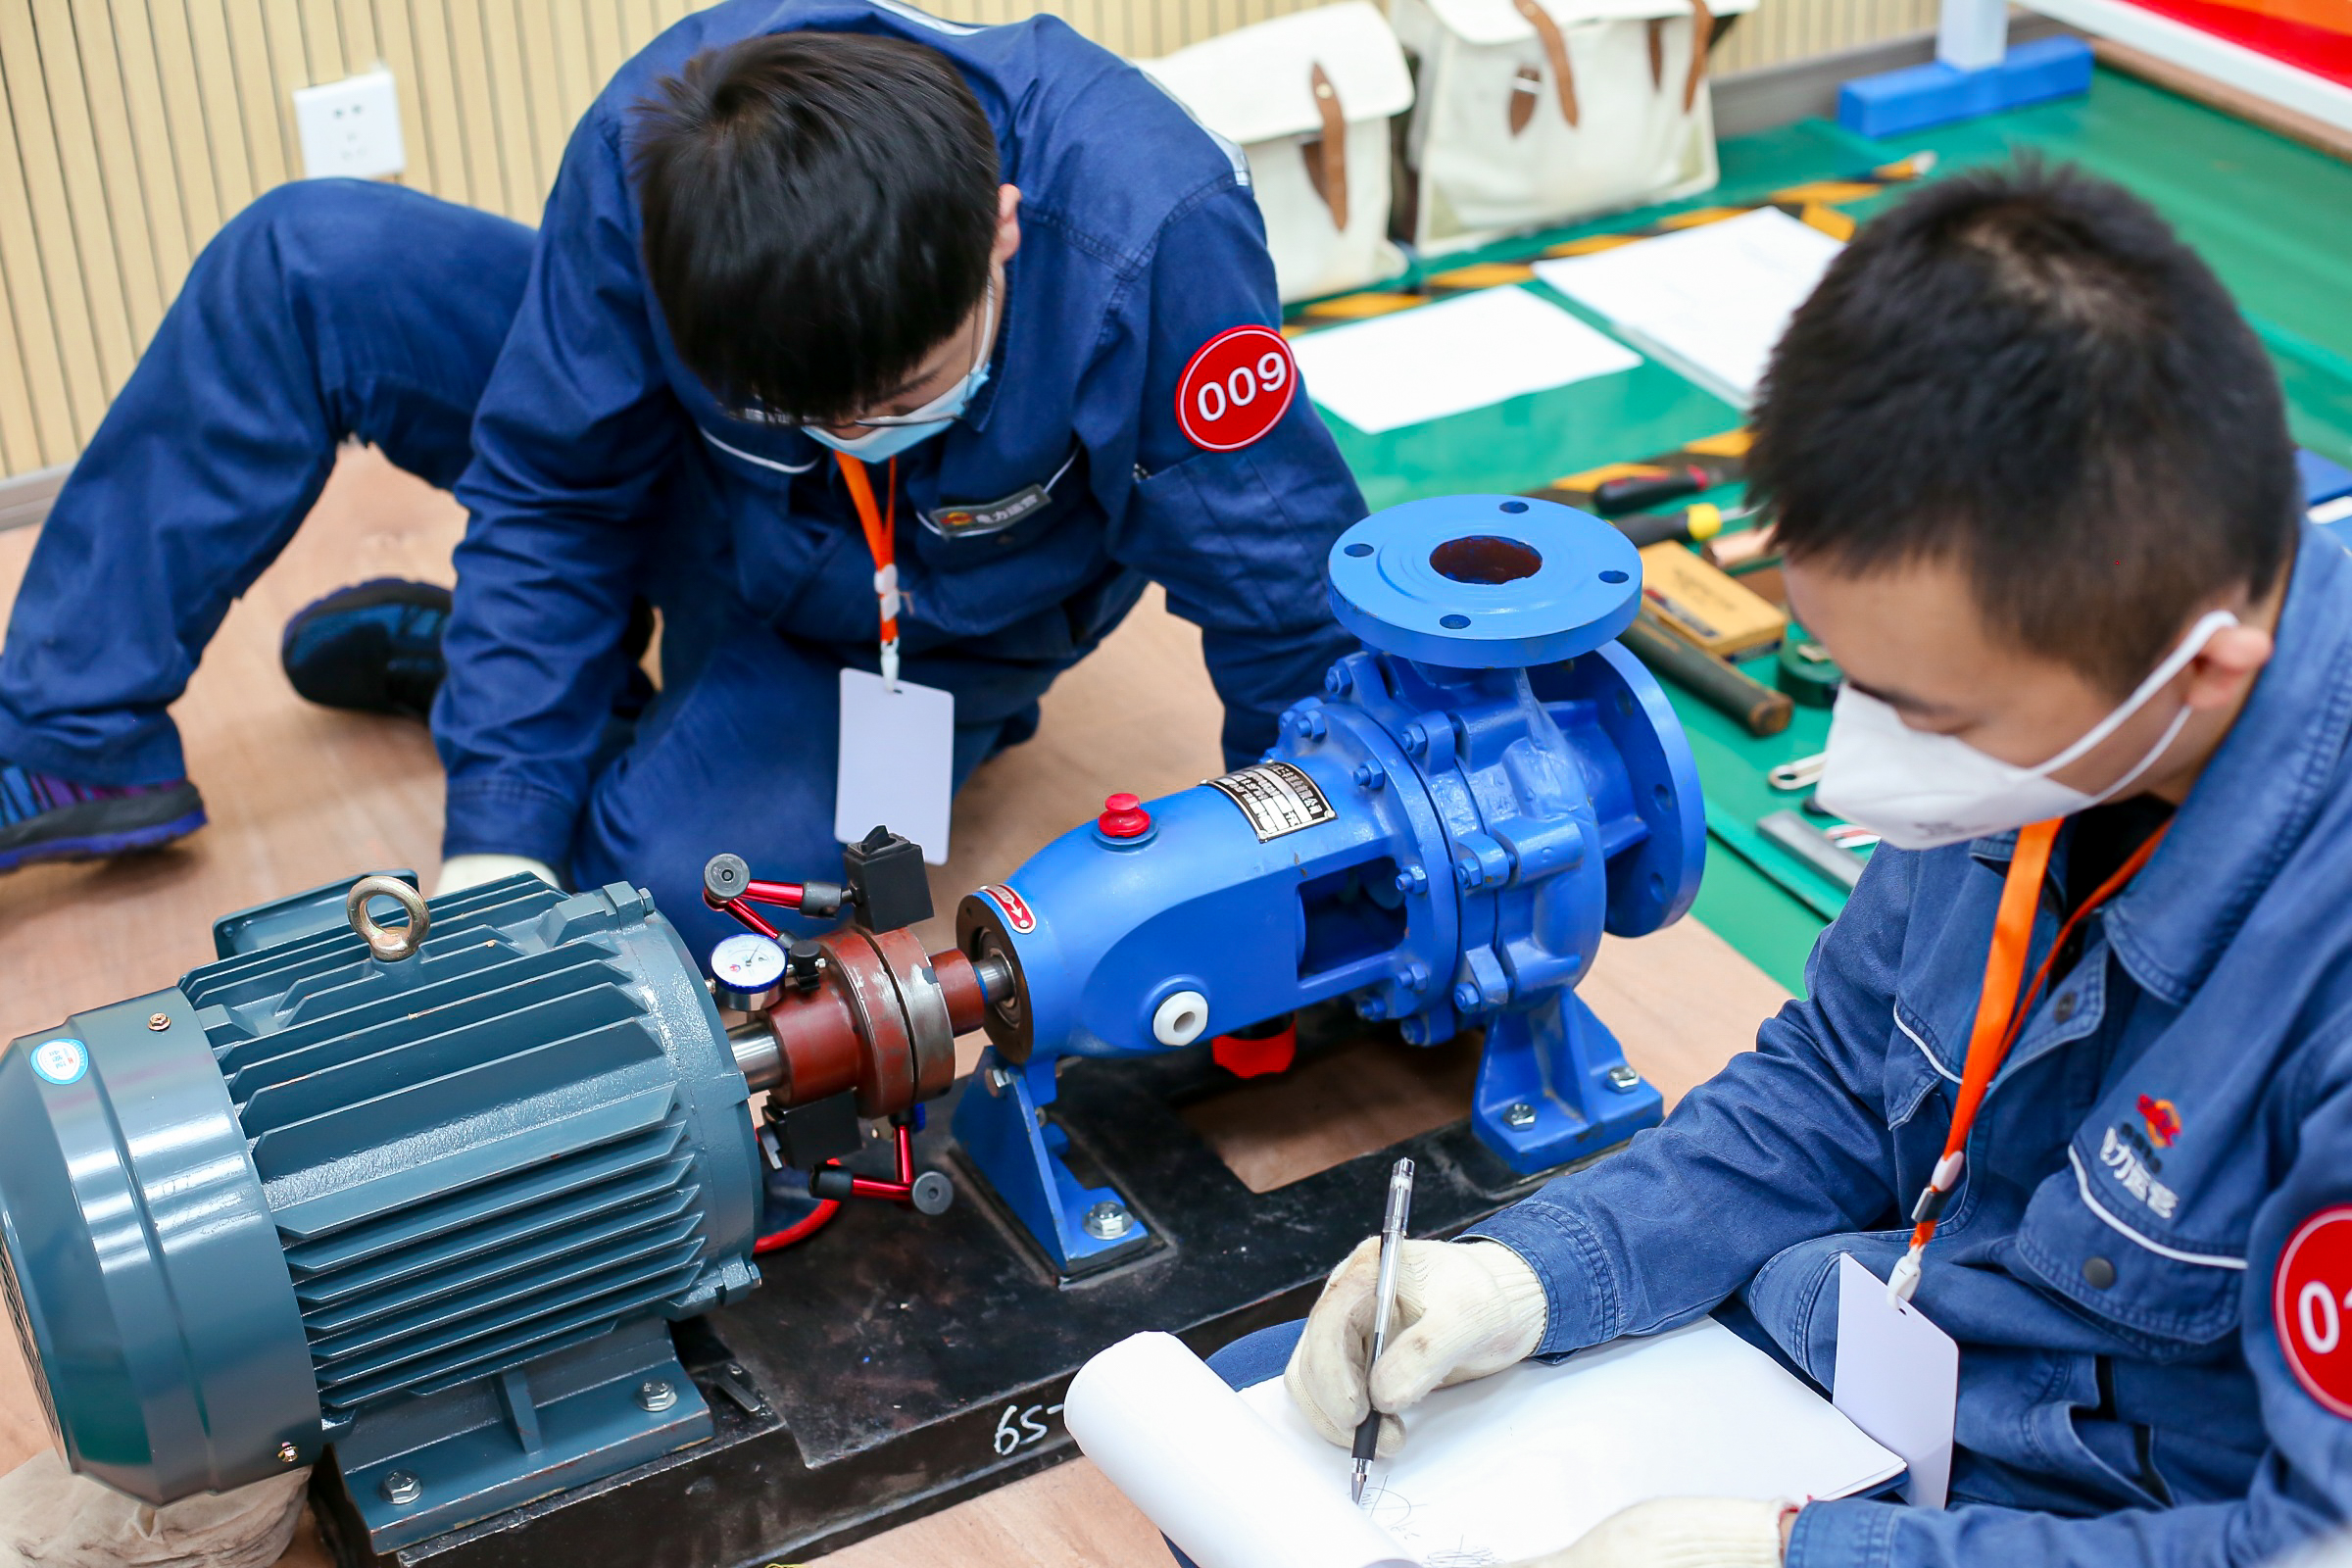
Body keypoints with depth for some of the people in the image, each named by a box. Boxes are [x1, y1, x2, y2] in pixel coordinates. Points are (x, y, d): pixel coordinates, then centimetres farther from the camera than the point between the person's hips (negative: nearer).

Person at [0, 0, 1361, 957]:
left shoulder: (1150, 237, -40)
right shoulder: (650, 155, -31)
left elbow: (1289, 598, -29)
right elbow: (548, 488, -18)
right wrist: (496, 837, -22)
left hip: (918, 630, -2)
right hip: (682, 486, 3)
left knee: (668, 889, -29)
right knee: (307, 258, -15)